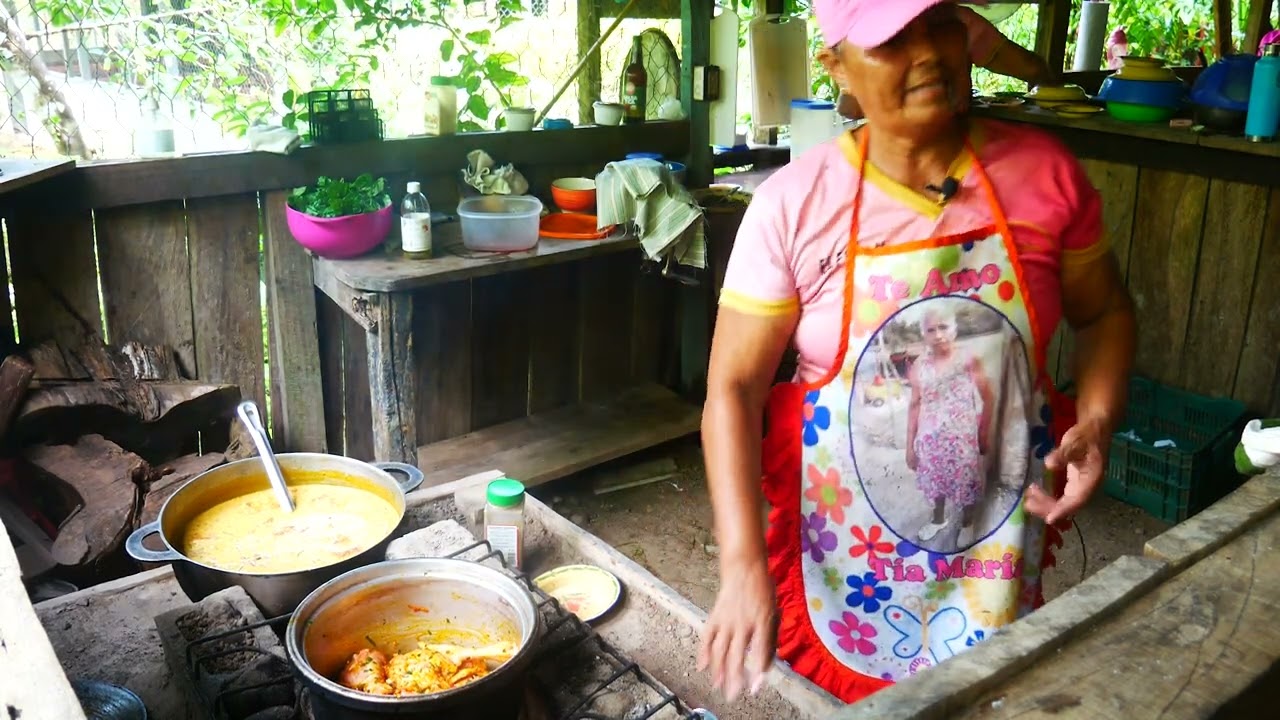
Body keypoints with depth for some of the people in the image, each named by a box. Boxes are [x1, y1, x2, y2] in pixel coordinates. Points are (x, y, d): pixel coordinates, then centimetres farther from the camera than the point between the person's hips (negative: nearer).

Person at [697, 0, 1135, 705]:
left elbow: (1104, 312, 9)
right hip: (840, 532, -1)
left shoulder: (1045, 171, -7)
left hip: (994, 532, 2)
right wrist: (743, 570, -21)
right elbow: (733, 389, -13)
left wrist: (1097, 422, -10)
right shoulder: (793, 203, -12)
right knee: (822, 696, 17)